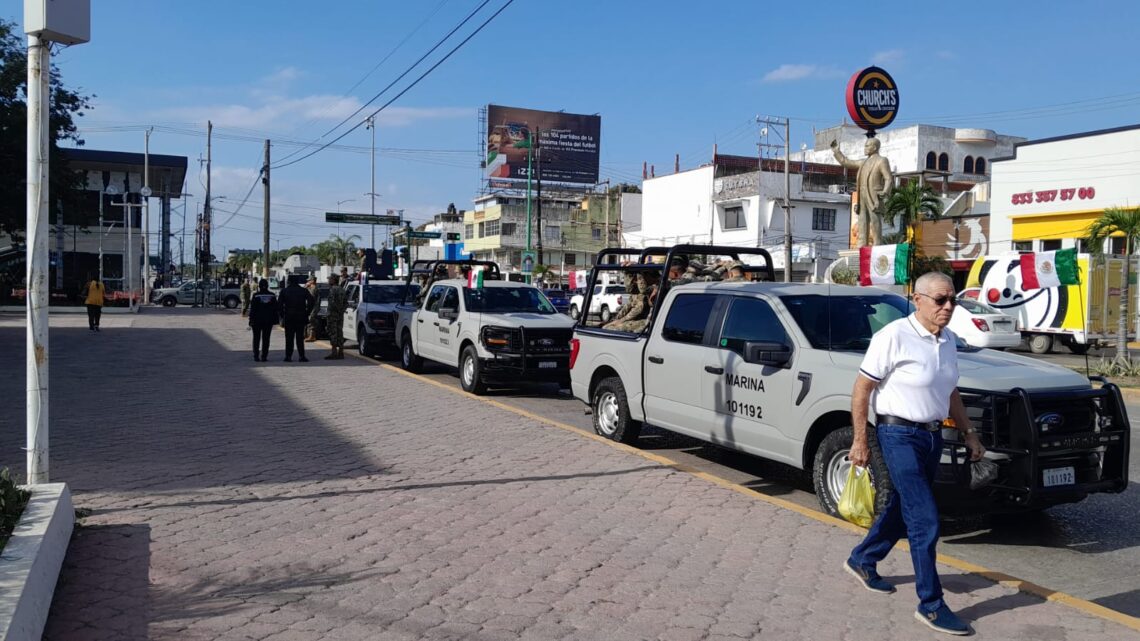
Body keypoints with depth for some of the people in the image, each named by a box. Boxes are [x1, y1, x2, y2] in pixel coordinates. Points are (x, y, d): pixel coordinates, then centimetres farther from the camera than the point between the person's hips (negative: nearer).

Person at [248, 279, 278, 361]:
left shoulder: (255, 295, -8)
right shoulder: (272, 295, 0)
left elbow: (252, 309, -8)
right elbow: (275, 309, 3)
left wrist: (251, 321, -4)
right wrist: (275, 320, 9)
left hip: (257, 320, -2)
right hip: (268, 321, 2)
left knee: (256, 338, 10)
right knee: (266, 339, 5)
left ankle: (256, 356, 9)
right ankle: (263, 356, 2)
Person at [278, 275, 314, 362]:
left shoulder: (284, 291, 2)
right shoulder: (303, 291, 3)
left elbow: (279, 304, -4)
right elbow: (311, 301, -6)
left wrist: (282, 316, 3)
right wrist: (307, 313, 1)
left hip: (288, 317, -1)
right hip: (301, 317, 1)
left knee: (289, 338, 5)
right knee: (300, 337, 4)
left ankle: (288, 356, 2)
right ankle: (302, 356, -3)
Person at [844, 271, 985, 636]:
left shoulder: (948, 341, 8)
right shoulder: (894, 337, -16)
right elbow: (862, 388, -14)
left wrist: (968, 433, 16)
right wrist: (860, 441, -15)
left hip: (932, 436, 8)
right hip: (899, 436, -8)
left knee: (902, 509, 18)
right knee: (924, 520, -8)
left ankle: (862, 562, 39)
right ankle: (931, 605, 3)